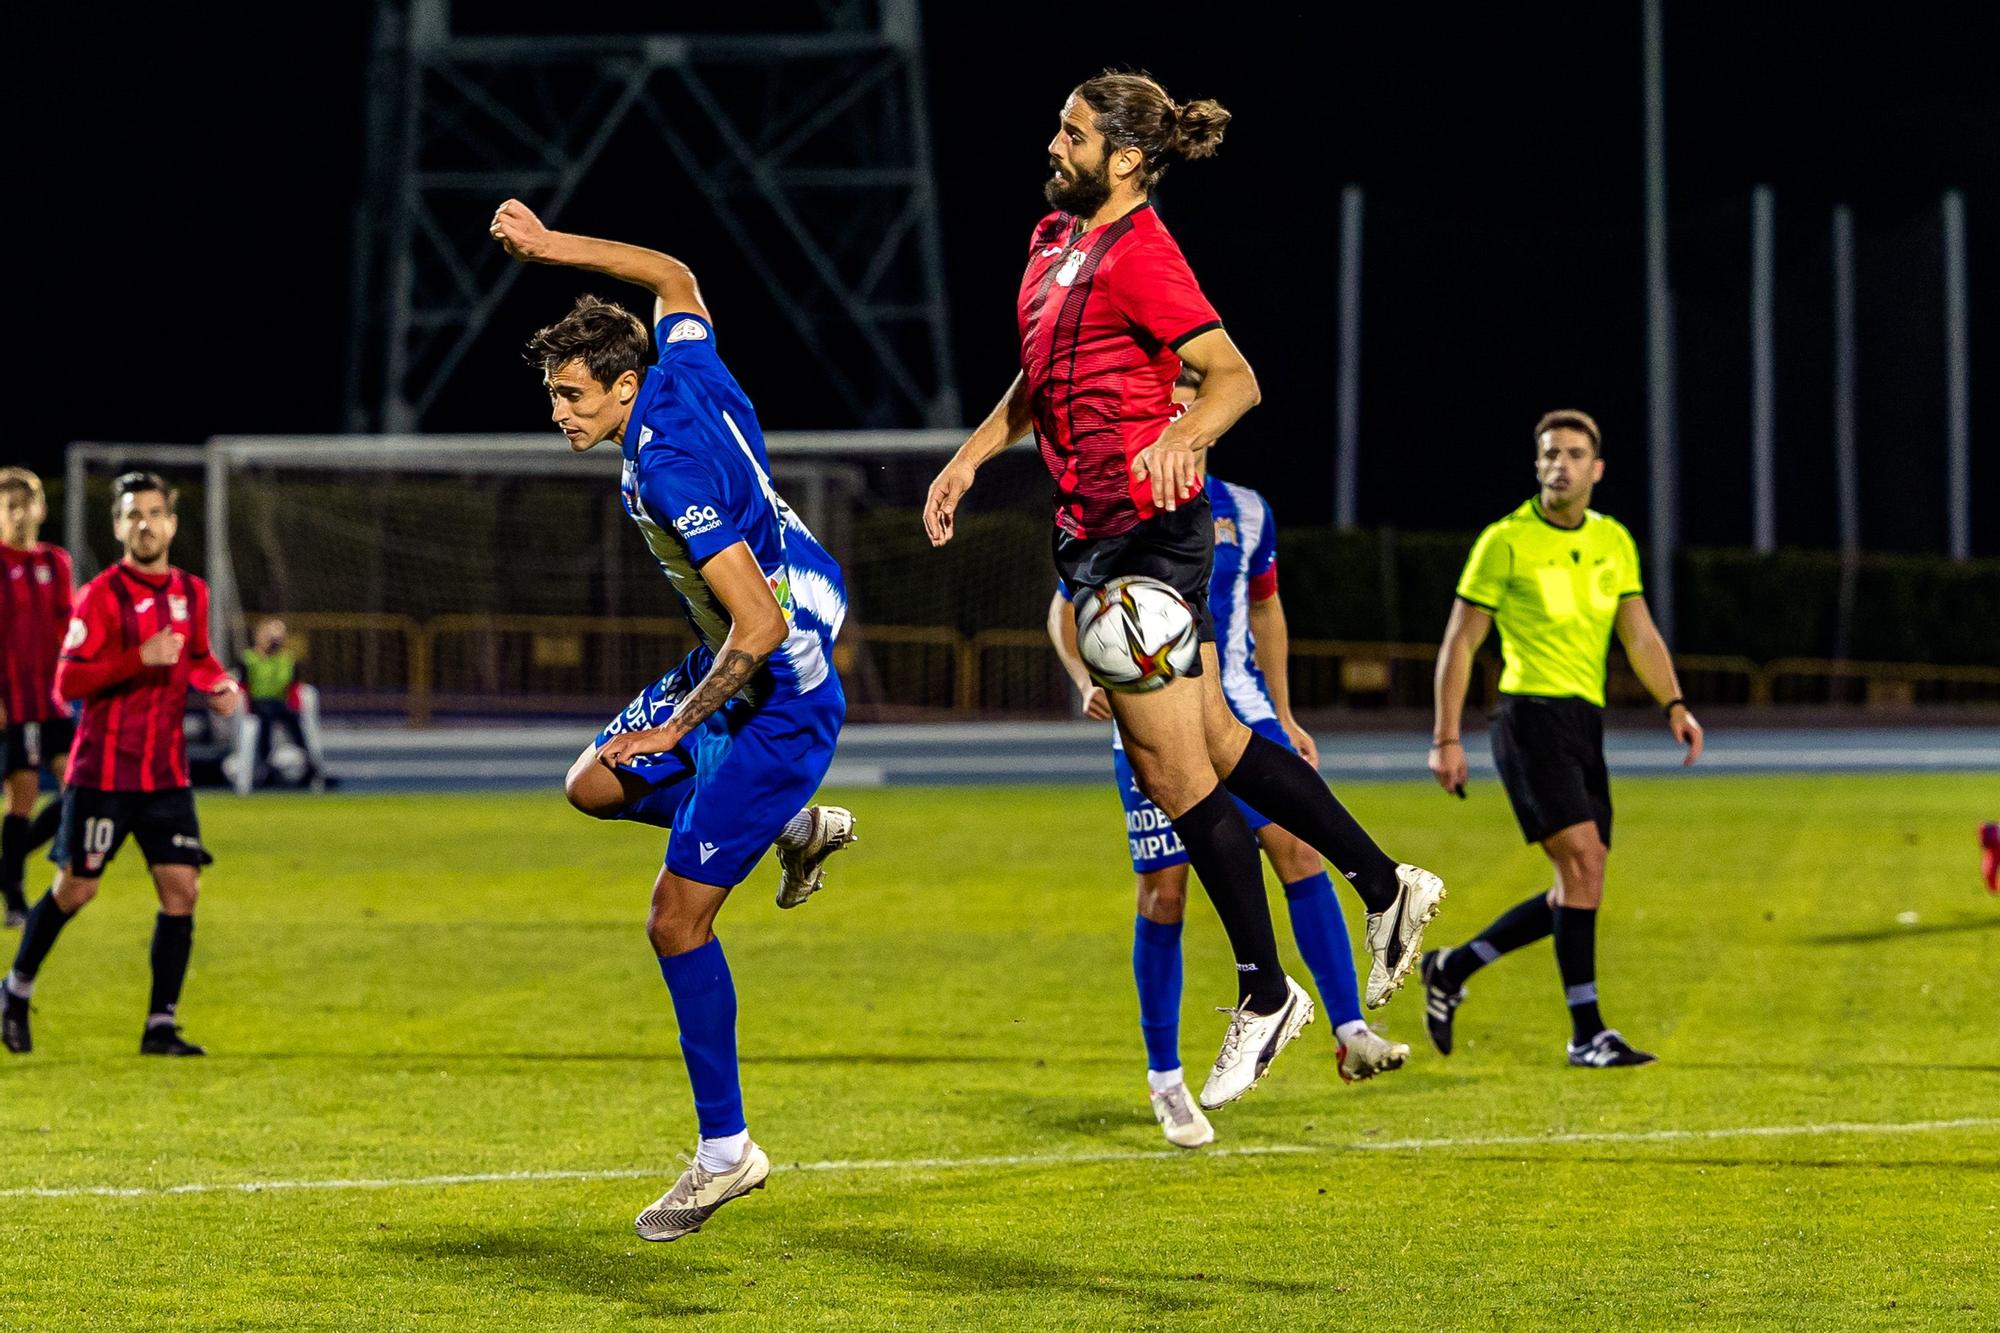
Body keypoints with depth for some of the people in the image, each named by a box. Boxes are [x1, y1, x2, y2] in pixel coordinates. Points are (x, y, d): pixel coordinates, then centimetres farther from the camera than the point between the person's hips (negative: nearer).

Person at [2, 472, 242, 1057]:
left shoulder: (192, 592, 8)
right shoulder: (102, 595, -10)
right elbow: (67, 681, -15)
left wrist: (219, 683, 4)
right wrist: (141, 658, -25)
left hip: (167, 775, 5)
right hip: (103, 772, -5)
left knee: (182, 889, -5)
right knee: (75, 889, 2)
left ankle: (162, 1026, 1)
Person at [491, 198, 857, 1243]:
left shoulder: (672, 471, -29)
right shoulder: (689, 374, -4)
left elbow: (760, 627, -32)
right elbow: (674, 280, 19)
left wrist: (679, 725, -22)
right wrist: (554, 246, 18)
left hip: (782, 703, -10)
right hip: (739, 663, 10)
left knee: (676, 915, -8)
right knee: (594, 786, 17)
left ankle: (724, 1151, -1)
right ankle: (799, 827, 27)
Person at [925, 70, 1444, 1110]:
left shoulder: (1140, 257, -15)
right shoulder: (1057, 237, 13)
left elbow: (1235, 377, -22)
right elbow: (1039, 383, 25)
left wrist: (1182, 437, -39)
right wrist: (968, 459, 17)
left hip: (1145, 530, -9)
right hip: (1094, 530, 9)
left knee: (1170, 763, -5)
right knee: (1219, 743, 15)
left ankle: (1265, 995, 5)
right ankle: (1388, 885, 26)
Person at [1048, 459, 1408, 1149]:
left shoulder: (1245, 512, 9)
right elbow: (1067, 609, 3)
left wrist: (1283, 716, 19)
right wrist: (1089, 682, -16)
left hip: (1241, 712, 3)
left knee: (1299, 849, -14)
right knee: (1163, 893, -3)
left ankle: (1351, 1035, -14)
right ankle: (1165, 1080, 10)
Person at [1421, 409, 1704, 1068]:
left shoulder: (1614, 541, 13)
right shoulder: (1505, 542, -4)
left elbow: (1639, 635, 10)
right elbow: (1461, 641, -2)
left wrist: (1674, 704, -7)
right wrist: (1447, 737, -7)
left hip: (1585, 722, 7)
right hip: (1530, 713, -7)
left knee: (1577, 892, 7)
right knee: (1584, 862, -18)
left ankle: (1452, 969, 23)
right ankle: (1587, 1032, -15)